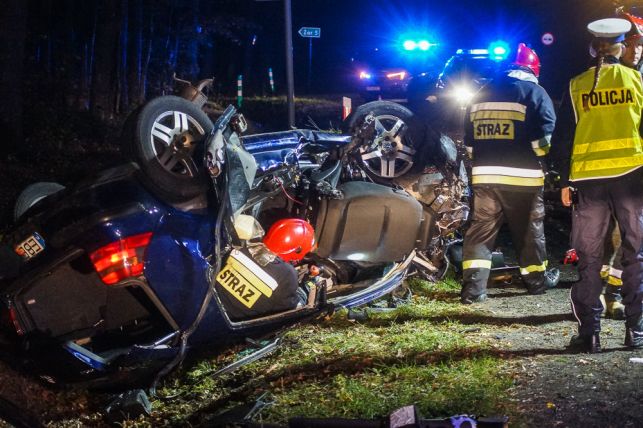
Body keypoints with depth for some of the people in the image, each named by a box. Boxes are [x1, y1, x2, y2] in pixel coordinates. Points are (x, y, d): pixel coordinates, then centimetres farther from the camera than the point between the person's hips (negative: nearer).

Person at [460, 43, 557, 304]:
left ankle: (473, 287, -7)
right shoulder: (534, 92, -2)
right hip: (522, 177, -4)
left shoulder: (480, 95, 16)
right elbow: (544, 138, -10)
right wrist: (535, 155, 7)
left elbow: (469, 140, 19)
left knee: (481, 229, 4)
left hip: (484, 175, 4)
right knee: (529, 230, 11)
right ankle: (535, 281, 22)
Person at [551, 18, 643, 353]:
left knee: (589, 258, 6)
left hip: (589, 178, 0)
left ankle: (589, 333, 3)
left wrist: (565, 181, 9)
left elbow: (563, 138, 3)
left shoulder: (577, 86, 3)